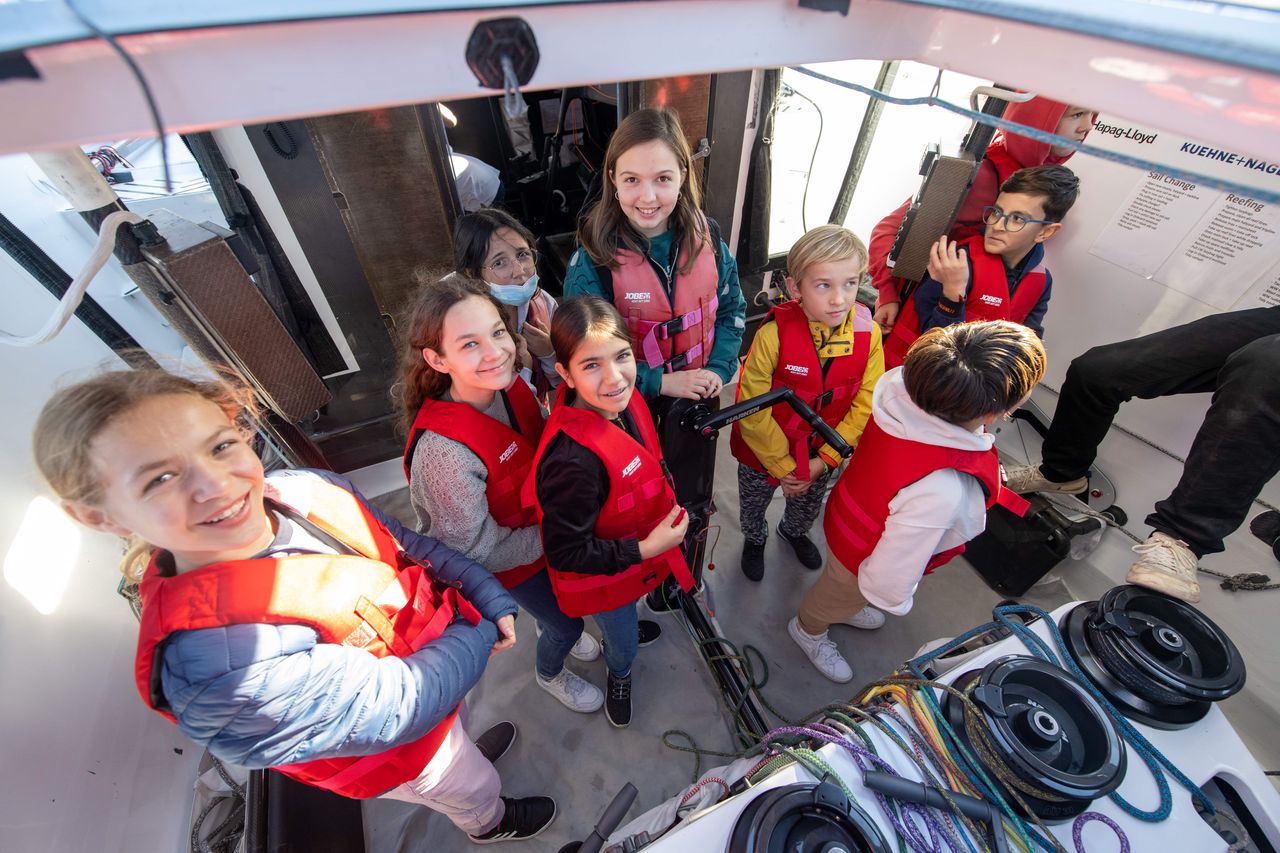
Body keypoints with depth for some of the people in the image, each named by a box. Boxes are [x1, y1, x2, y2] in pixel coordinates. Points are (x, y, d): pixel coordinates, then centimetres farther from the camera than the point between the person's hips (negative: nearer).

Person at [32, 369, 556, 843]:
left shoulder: (304, 489, -22)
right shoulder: (214, 662, -41)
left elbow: (414, 545, -9)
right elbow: (399, 706, -33)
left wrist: (491, 599, -15)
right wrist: (478, 636, -19)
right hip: (400, 754, -4)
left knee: (459, 742, 40)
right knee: (474, 791, 31)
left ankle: (468, 749, 74)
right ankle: (491, 824, 65)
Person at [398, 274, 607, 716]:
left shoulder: (513, 386, -21)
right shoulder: (443, 450, -39)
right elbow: (479, 552, -26)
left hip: (546, 523, 5)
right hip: (512, 562, -5)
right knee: (565, 623, 19)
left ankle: (561, 631, 67)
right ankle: (550, 673, 55)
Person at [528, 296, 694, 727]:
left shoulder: (623, 402, -18)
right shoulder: (573, 459, -42)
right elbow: (566, 553, -30)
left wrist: (670, 506, 4)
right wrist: (643, 549, -29)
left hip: (640, 550, 6)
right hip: (605, 579, -5)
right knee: (622, 645, 27)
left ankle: (623, 626, 72)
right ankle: (620, 676, 62)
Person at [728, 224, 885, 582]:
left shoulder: (868, 333, -19)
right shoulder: (774, 334, -31)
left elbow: (865, 405, -11)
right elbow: (752, 409, -24)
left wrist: (824, 460, -12)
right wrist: (783, 466, -16)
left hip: (822, 454, 3)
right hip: (764, 451, -3)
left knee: (808, 505, 32)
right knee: (753, 504, 25)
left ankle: (794, 531, 67)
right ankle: (754, 539, 61)